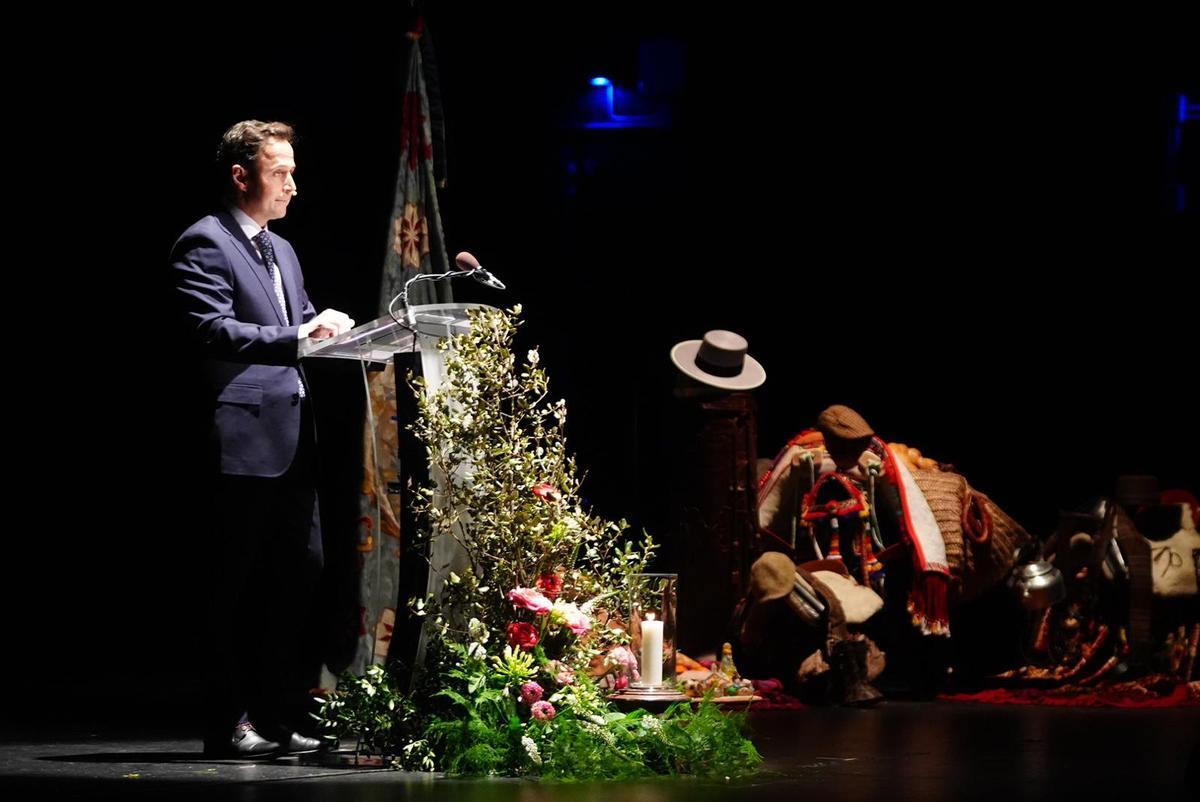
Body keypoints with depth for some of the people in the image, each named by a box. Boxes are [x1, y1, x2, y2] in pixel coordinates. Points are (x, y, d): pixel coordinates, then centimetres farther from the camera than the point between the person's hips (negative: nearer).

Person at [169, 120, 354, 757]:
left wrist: (327, 327, 3)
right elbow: (214, 330, -17)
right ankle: (229, 723, 1)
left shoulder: (282, 251, 22)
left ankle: (277, 717, 14)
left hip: (295, 440, 9)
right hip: (245, 439, -9)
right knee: (238, 585, -4)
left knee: (303, 573, 7)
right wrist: (300, 335, -22)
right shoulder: (204, 244, -6)